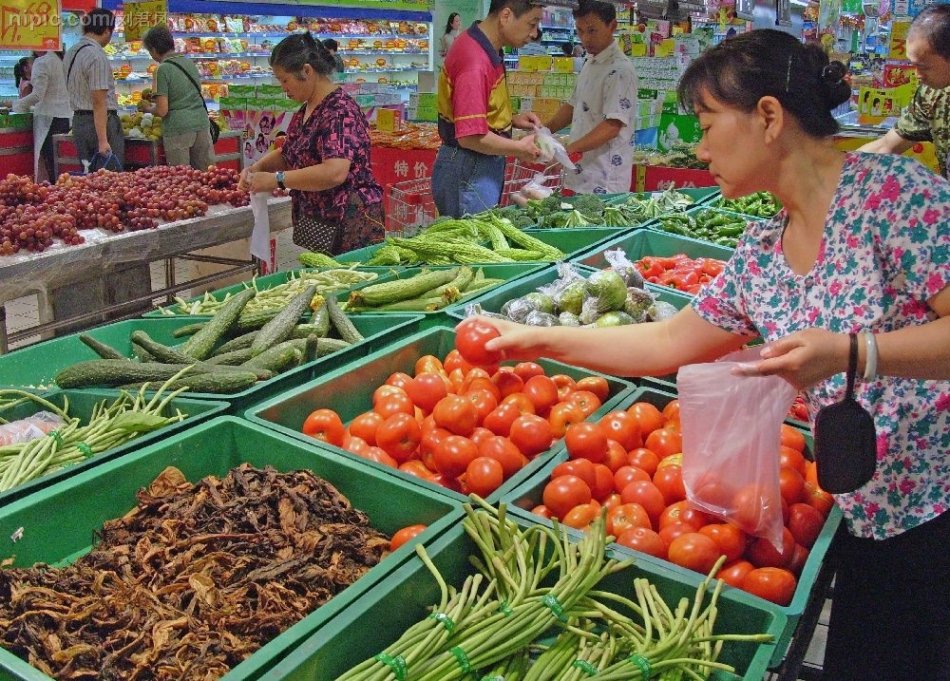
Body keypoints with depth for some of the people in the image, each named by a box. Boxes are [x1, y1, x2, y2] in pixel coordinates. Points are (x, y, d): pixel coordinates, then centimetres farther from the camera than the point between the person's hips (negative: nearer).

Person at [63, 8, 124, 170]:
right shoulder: (97, 55, -15)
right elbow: (99, 102, -20)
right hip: (101, 122, -9)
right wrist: (103, 141, -22)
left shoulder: (70, 52, 12)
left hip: (78, 120, 9)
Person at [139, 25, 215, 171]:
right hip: (201, 124, 6)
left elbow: (162, 111, -12)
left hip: (178, 129, -6)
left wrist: (147, 108, 10)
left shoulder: (163, 69, -8)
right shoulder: (189, 62, 11)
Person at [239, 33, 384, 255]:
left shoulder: (340, 111, -18)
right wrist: (258, 167, 5)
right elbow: (288, 153, 25)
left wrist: (276, 179, -23)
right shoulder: (305, 110, 12)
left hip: (349, 226, -9)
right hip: (313, 224, 9)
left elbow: (334, 172, -29)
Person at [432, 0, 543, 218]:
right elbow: (471, 137, -26)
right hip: (469, 173, -10)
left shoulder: (485, 49, 9)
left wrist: (512, 120, 7)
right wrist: (520, 148, -14)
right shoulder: (475, 61, -22)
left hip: (483, 168, 10)